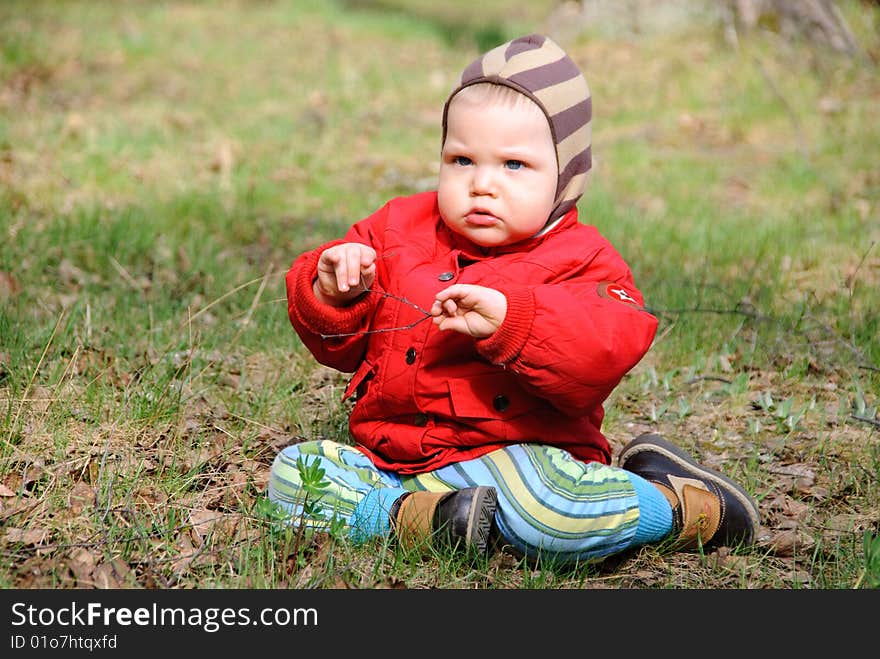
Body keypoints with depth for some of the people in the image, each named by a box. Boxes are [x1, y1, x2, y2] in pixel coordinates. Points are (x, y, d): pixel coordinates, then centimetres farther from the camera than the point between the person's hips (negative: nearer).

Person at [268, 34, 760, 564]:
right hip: (390, 462, 5)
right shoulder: (399, 230, 12)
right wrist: (331, 291, -8)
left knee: (550, 514, -36)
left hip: (518, 454, -5)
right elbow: (338, 343, 15)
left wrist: (507, 320, -32)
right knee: (293, 472, -13)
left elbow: (605, 355, -21)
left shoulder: (577, 261, -1)